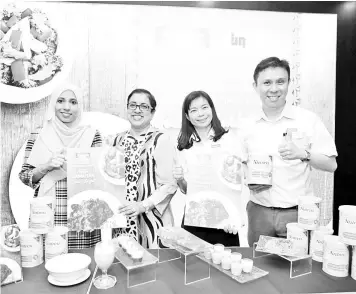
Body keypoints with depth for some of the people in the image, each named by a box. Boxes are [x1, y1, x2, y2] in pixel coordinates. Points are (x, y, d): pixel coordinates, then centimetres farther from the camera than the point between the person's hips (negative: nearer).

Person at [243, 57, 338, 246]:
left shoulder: (308, 120, -5)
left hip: (297, 212, -2)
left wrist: (303, 154, -19)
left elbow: (331, 165, -3)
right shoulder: (249, 126, 2)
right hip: (259, 212, 2)